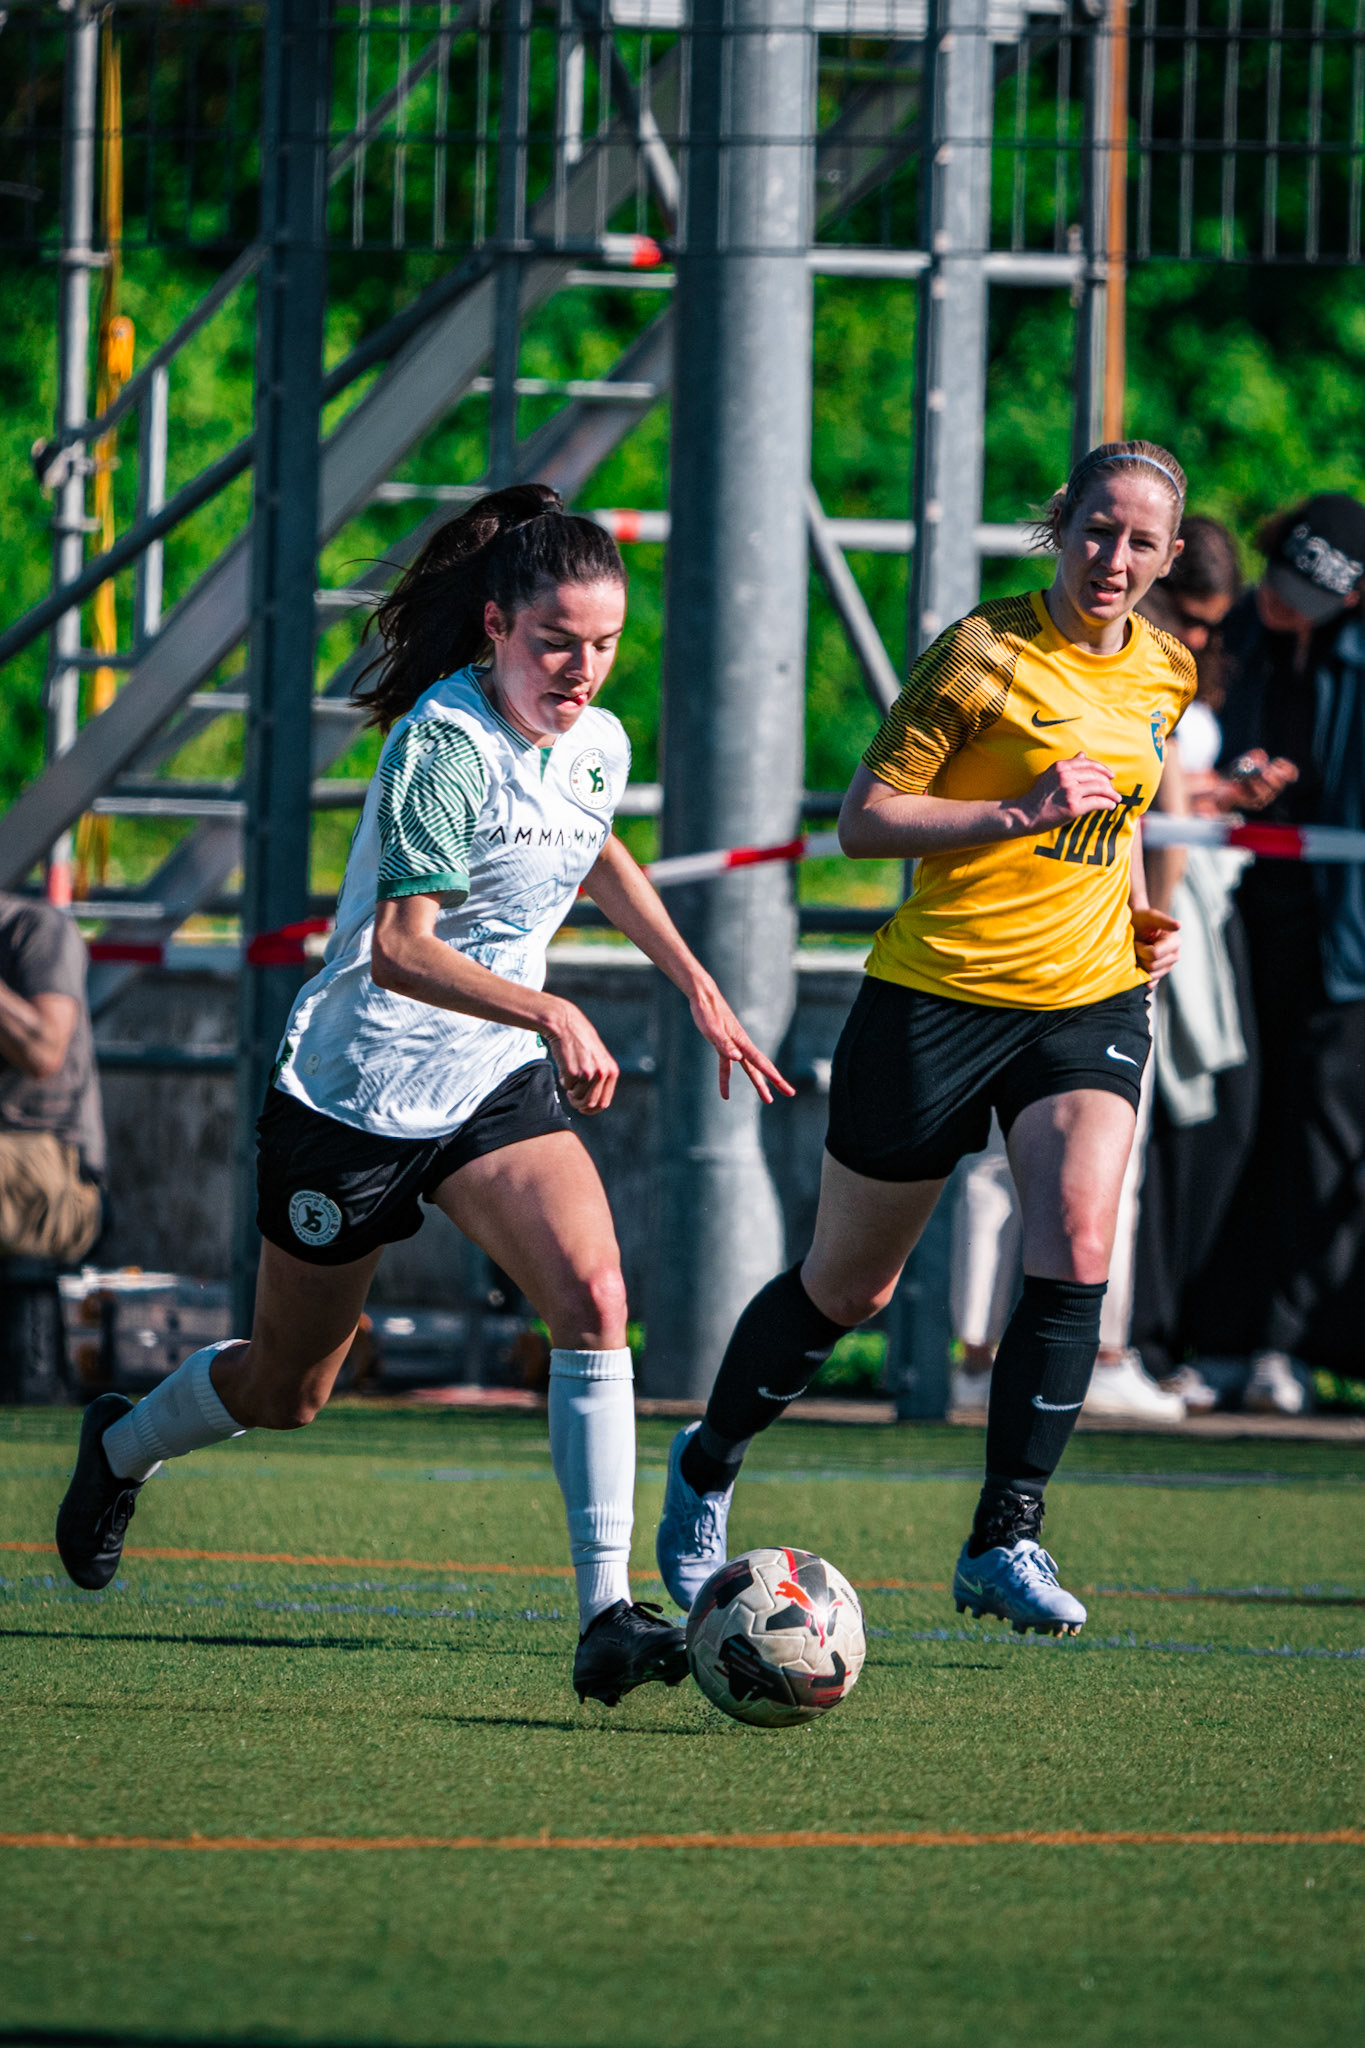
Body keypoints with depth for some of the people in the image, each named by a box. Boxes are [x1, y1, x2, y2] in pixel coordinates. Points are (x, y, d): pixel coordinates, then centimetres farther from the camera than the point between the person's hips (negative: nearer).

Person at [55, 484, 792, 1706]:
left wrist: (697, 986, 24)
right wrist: (547, 1011, -42)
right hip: (356, 1092, -5)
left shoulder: (596, 747, 1)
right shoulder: (444, 745, -22)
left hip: (496, 1083, 5)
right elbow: (398, 947, -30)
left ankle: (608, 1615, -26)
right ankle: (122, 1451, 46)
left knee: (594, 1295, -23)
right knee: (287, 1389, 12)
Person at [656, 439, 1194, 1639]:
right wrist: (1018, 815, -24)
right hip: (940, 995, -4)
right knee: (849, 1285, 8)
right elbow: (865, 820, -13)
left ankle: (1007, 1541, -14)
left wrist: (1140, 910, 9)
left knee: (1076, 1249, -20)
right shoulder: (986, 654, -12)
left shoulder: (1163, 674, 8)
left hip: (1089, 999, 4)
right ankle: (707, 1468, 33)